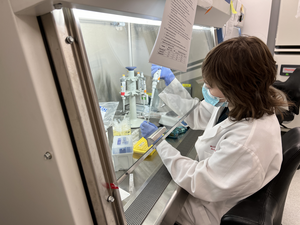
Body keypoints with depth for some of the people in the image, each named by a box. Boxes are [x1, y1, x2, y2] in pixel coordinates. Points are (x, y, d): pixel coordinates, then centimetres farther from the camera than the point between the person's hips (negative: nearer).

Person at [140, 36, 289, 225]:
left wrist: (159, 142, -24)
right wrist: (171, 82, -3)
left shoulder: (247, 141, -40)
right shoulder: (241, 103, -15)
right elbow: (197, 115, 0)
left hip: (214, 209, -6)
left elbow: (200, 184, -28)